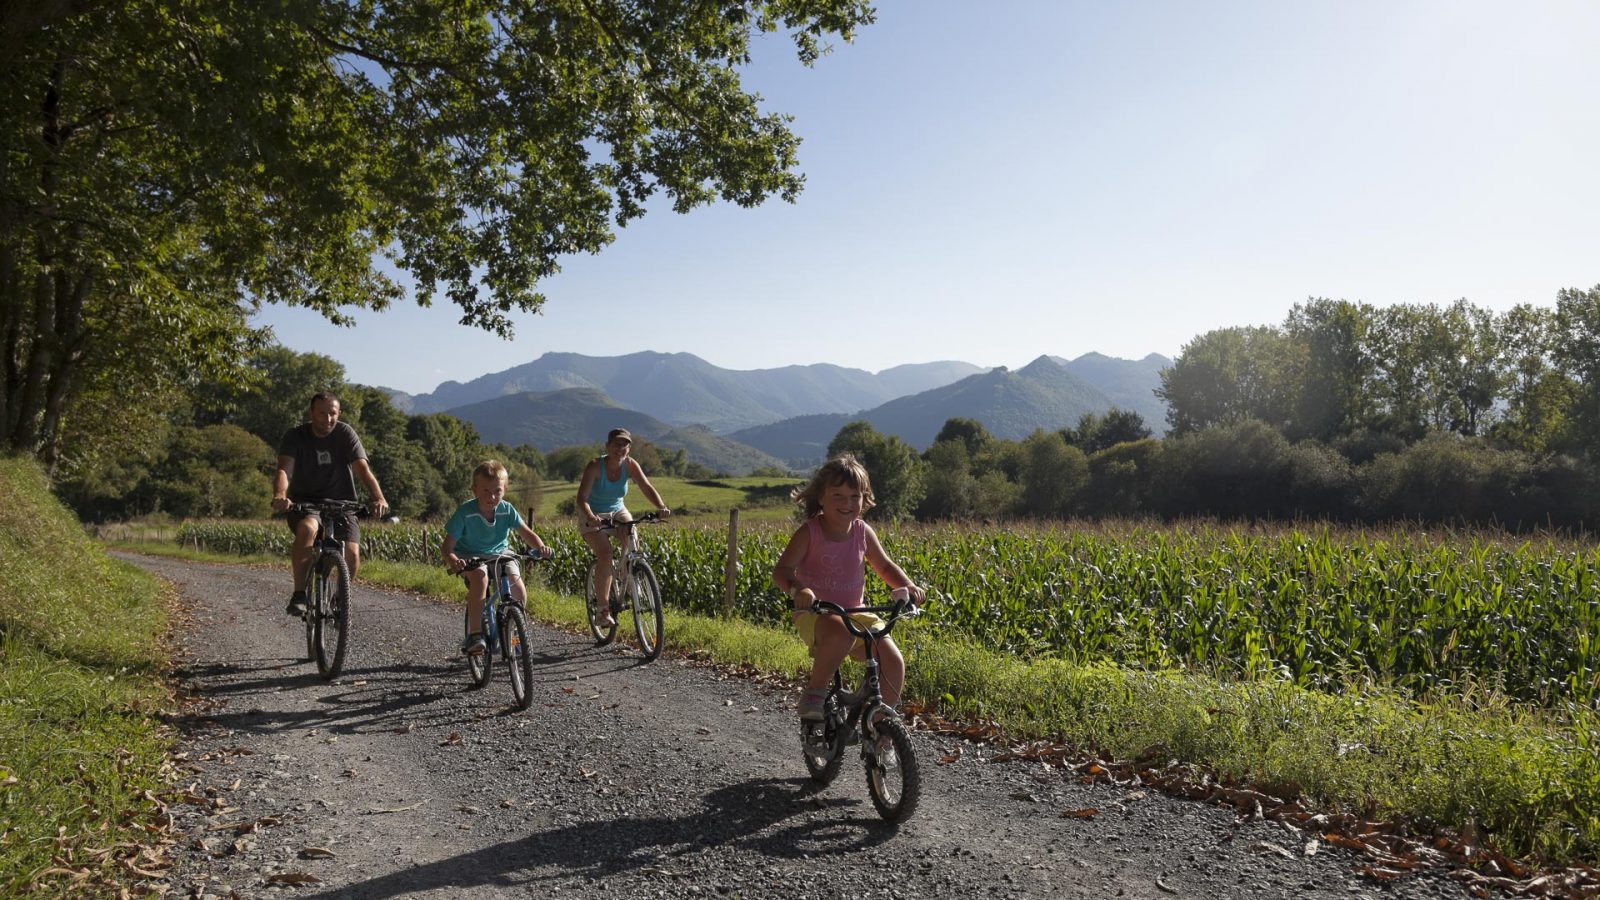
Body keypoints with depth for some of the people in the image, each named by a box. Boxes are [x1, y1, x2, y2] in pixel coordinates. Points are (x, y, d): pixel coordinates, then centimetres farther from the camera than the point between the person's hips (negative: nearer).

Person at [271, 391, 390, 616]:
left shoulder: (345, 433, -8)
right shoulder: (296, 435, -8)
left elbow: (362, 468, -20)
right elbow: (284, 469, -23)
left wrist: (378, 497, -38)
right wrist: (280, 495, -45)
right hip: (304, 502, -1)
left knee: (352, 554, -18)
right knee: (308, 528, -35)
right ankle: (299, 595, -25)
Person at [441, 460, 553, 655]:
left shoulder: (507, 509, -15)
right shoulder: (465, 512, -23)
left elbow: (526, 533, -9)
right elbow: (447, 546, -23)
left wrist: (540, 547, -31)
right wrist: (452, 561, -45)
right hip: (470, 557, -3)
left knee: (519, 591, -19)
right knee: (480, 578, -36)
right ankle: (474, 635, -27)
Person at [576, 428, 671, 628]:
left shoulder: (630, 465, -12)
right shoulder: (595, 466, -23)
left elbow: (647, 488, -21)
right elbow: (582, 497, -31)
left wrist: (661, 507, -40)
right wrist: (590, 516, -51)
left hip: (617, 511, 4)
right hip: (593, 517, -4)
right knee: (605, 553, -24)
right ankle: (602, 610, -18)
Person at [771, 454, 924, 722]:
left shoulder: (863, 532, 2)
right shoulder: (809, 532, -10)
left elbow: (884, 566, 15)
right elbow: (781, 569, -18)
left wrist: (907, 585, -5)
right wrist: (797, 589, -40)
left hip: (855, 612, 5)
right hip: (814, 613, -4)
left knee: (893, 661, -16)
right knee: (841, 632, -40)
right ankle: (815, 691, -17)